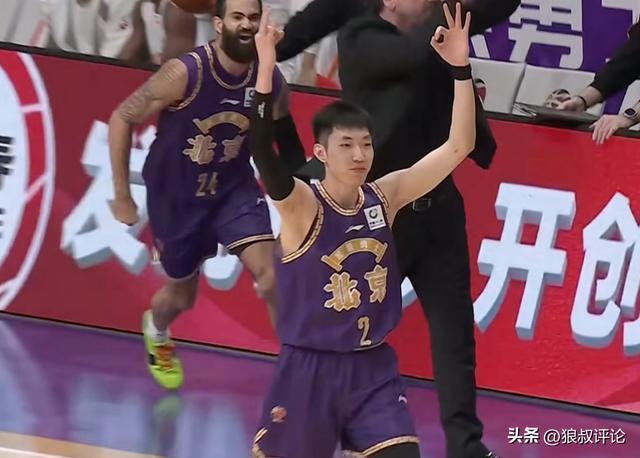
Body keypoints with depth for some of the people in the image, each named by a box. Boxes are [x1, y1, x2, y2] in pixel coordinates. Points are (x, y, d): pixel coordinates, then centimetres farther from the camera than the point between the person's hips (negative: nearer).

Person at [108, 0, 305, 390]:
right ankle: (156, 331, 54)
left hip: (234, 188, 2)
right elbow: (122, 119, -15)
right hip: (176, 195, -2)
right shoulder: (185, 74, -27)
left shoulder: (270, 80, -16)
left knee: (271, 274, -21)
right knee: (182, 295, 17)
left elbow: (284, 142, 6)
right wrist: (122, 195, -12)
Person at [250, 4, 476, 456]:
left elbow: (458, 147, -3)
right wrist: (266, 72, -46)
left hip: (373, 369, 3)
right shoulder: (302, 206, -14)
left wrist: (461, 69, -14)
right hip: (310, 371, -3)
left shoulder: (384, 197, 0)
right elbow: (263, 153, -34)